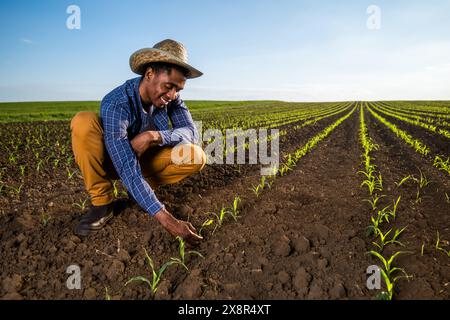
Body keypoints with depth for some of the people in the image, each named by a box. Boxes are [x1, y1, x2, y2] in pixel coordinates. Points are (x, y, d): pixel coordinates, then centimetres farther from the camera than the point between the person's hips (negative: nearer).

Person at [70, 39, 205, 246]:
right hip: (111, 162, -3)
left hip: (145, 160, 3)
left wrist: (154, 136, -38)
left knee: (196, 157, -22)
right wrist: (165, 219, -47)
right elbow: (127, 169, -40)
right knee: (83, 122, -33)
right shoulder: (116, 104, -32)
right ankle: (102, 202, -18)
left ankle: (142, 188, -1)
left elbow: (191, 133, -18)